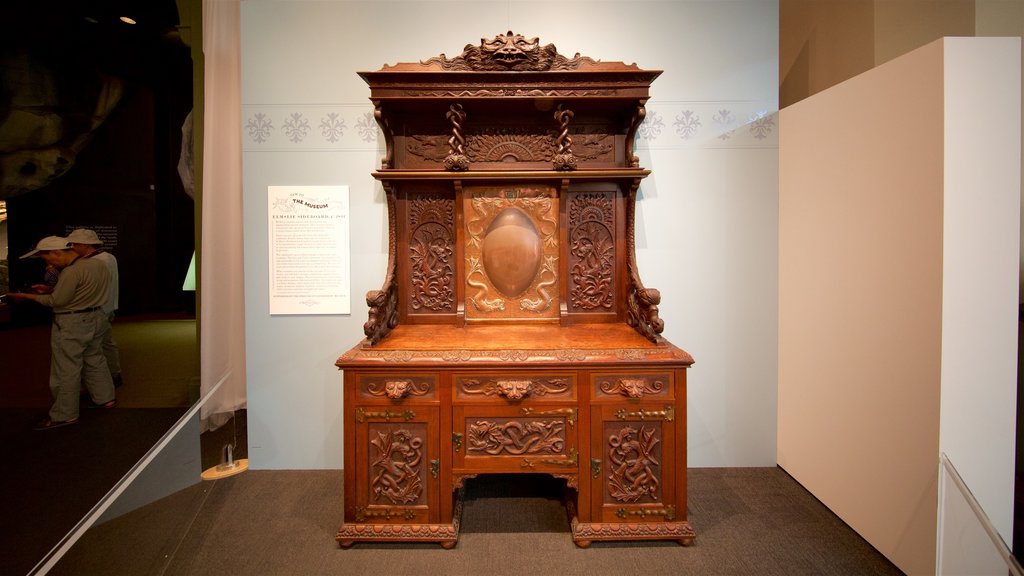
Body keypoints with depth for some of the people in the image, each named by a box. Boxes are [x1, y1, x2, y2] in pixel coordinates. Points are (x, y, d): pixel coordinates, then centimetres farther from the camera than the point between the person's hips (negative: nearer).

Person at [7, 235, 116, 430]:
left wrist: (29, 296, -4)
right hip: (95, 318, 9)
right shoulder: (98, 264, 4)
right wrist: (50, 288, 14)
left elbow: (57, 301, -16)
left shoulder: (72, 271, -23)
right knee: (94, 360, 20)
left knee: (66, 371, 1)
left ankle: (64, 415, 10)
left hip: (71, 325, -9)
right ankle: (105, 398, 27)